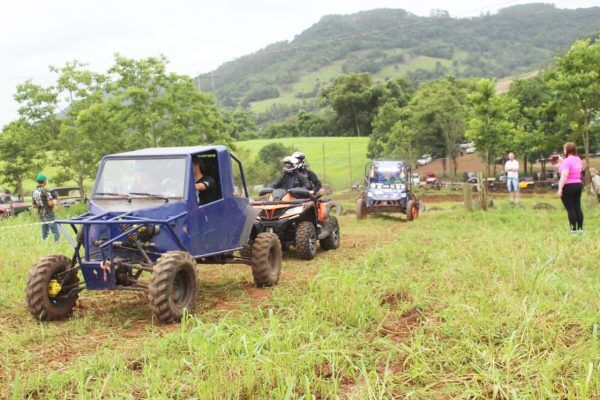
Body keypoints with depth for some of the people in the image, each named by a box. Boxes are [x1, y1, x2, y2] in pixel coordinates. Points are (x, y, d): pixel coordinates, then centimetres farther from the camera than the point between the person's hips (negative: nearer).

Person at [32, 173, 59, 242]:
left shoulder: (34, 192, 8)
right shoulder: (45, 191, -15)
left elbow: (34, 206, 12)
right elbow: (50, 203, -20)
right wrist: (55, 202, 0)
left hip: (41, 215, 7)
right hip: (49, 215, -7)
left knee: (44, 233, 11)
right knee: (55, 232, -5)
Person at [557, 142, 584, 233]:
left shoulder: (566, 161, -17)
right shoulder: (578, 159, 10)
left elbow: (564, 176, -24)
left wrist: (560, 188, -23)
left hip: (568, 186, -8)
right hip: (578, 185, 8)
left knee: (570, 209, -2)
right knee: (578, 208, 10)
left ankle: (574, 229, 0)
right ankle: (580, 228, 12)